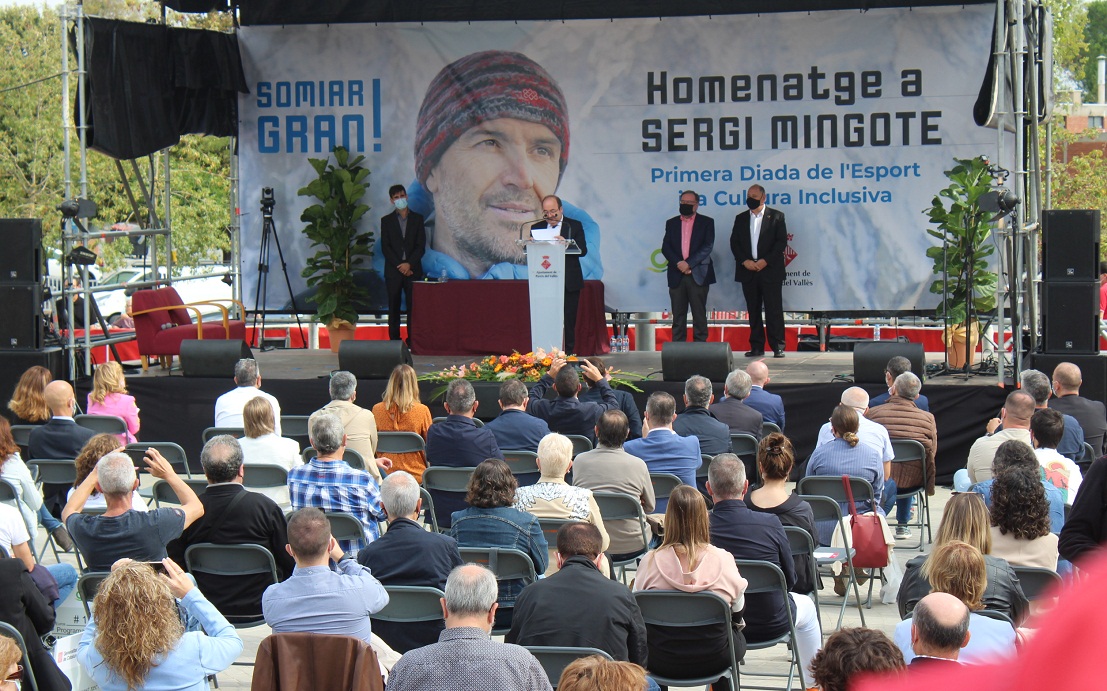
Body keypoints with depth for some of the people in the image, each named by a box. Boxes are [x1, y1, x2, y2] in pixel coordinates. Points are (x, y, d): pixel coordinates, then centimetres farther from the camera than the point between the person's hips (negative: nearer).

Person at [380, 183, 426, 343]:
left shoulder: (417, 218, 9)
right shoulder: (386, 220, 8)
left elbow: (421, 246, 2)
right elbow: (385, 247, 1)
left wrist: (409, 264, -10)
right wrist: (399, 266, -9)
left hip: (413, 269, 0)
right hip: (393, 270, 0)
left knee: (413, 306, -4)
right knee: (394, 307, 0)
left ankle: (412, 340, -3)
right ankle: (394, 340, 1)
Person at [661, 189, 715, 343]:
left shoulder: (706, 222, 6)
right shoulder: (671, 223, 14)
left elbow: (707, 247, -5)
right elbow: (665, 247, 5)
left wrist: (688, 263, -14)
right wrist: (678, 264, -12)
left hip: (698, 275, -3)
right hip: (677, 276, 3)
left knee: (699, 314, -2)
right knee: (678, 315, 3)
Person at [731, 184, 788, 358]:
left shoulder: (776, 216, 3)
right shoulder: (741, 219, 14)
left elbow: (781, 242, -3)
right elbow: (734, 243, 10)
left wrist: (765, 261, -12)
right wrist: (745, 261, -6)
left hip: (770, 270, -4)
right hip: (748, 271, 4)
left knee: (774, 310, -5)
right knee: (753, 311, 5)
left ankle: (778, 347, -3)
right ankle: (756, 347, 8)